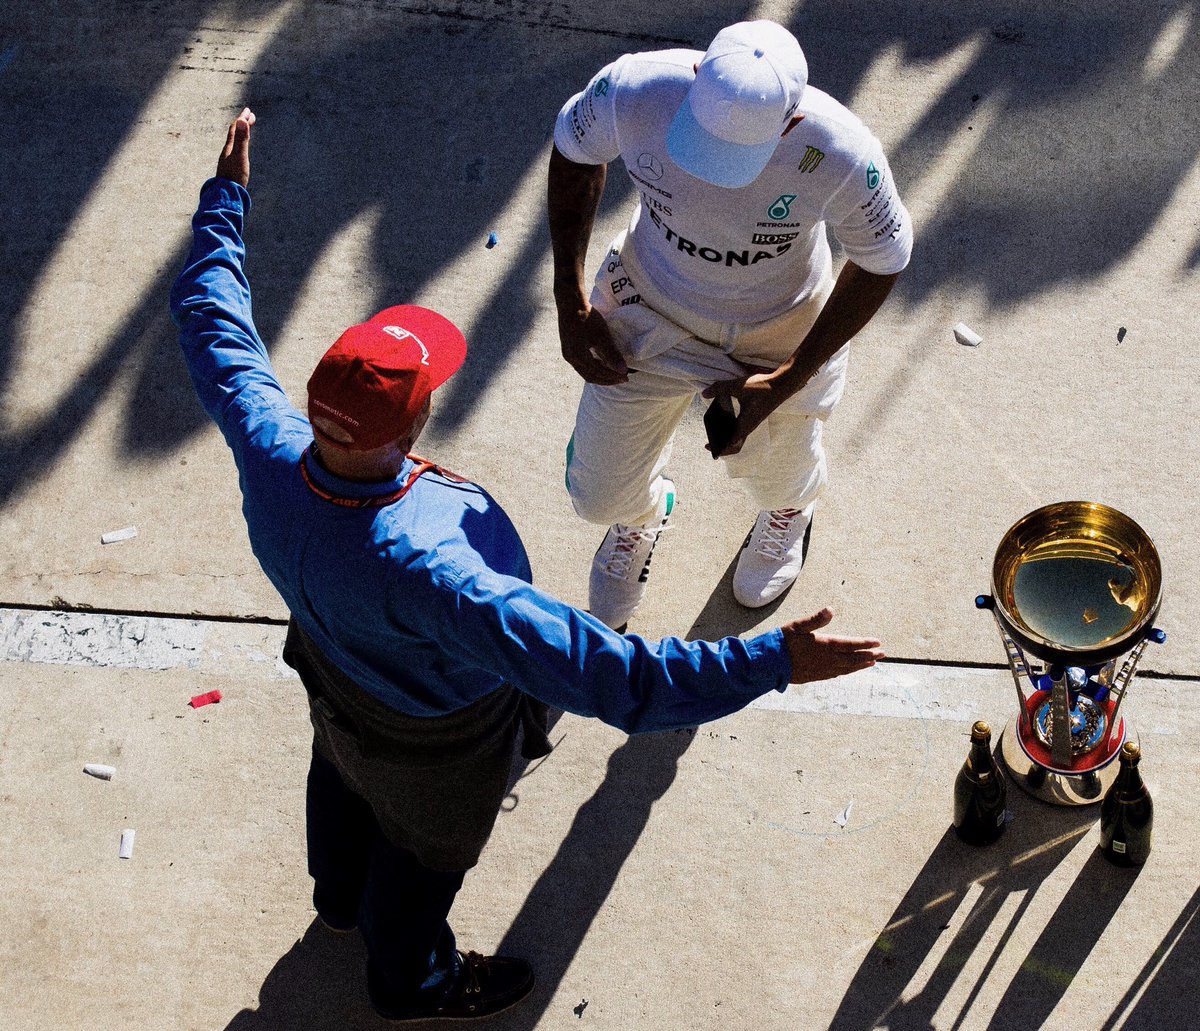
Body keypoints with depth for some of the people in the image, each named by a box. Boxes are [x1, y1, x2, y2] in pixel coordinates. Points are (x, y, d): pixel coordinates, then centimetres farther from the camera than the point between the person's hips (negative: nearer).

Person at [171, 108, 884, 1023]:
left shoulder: (270, 452, -35)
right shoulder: (423, 568, -53)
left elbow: (215, 329, -13)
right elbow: (594, 668, -54)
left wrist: (226, 201, 0)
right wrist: (771, 663, -54)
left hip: (335, 676, 6)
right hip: (430, 735, -6)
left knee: (344, 780, 37)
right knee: (423, 847, 27)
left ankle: (342, 896, 72)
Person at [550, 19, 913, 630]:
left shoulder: (842, 156, -37)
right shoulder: (633, 90, -34)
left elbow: (881, 262, -15)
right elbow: (574, 154, -9)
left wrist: (787, 382, -17)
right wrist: (570, 303, -10)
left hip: (776, 338, -1)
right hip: (648, 312, 1)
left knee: (774, 477, 26)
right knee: (601, 496, 16)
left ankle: (791, 509, 67)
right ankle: (641, 515, 56)